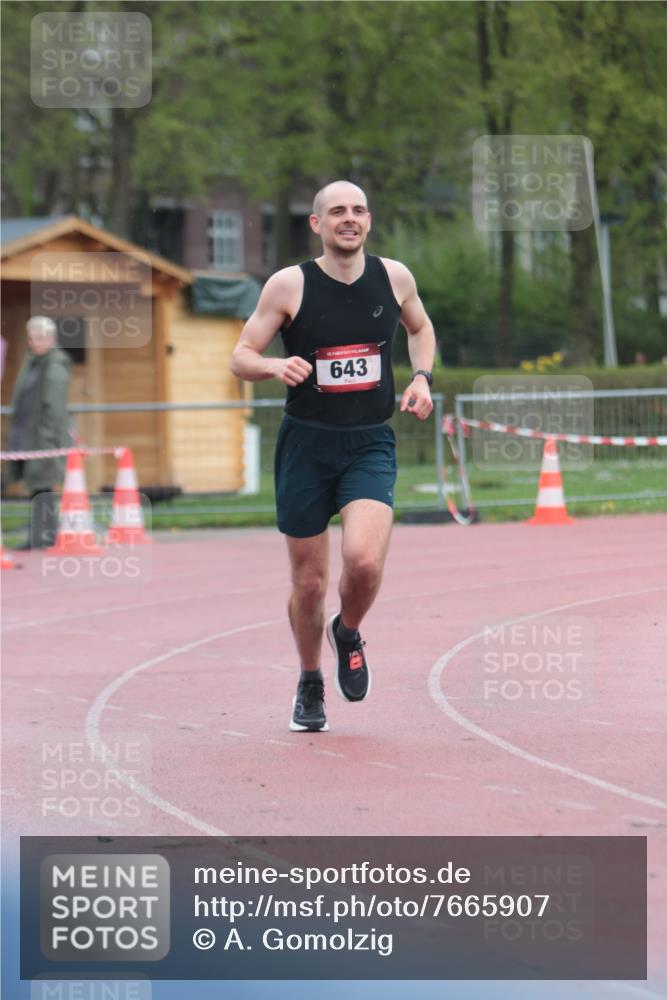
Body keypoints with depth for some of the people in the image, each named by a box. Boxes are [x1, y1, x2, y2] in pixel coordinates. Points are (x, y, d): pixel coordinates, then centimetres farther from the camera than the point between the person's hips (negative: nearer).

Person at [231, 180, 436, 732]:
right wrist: (275, 366, -23)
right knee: (309, 581, 6)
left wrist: (423, 378, 5)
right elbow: (241, 357, -2)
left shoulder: (393, 277, 2)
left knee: (364, 559, -22)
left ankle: (348, 634, 12)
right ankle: (310, 685, 32)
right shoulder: (289, 285, -6)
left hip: (371, 444, 1)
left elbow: (420, 327, 23)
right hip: (306, 443, -1)